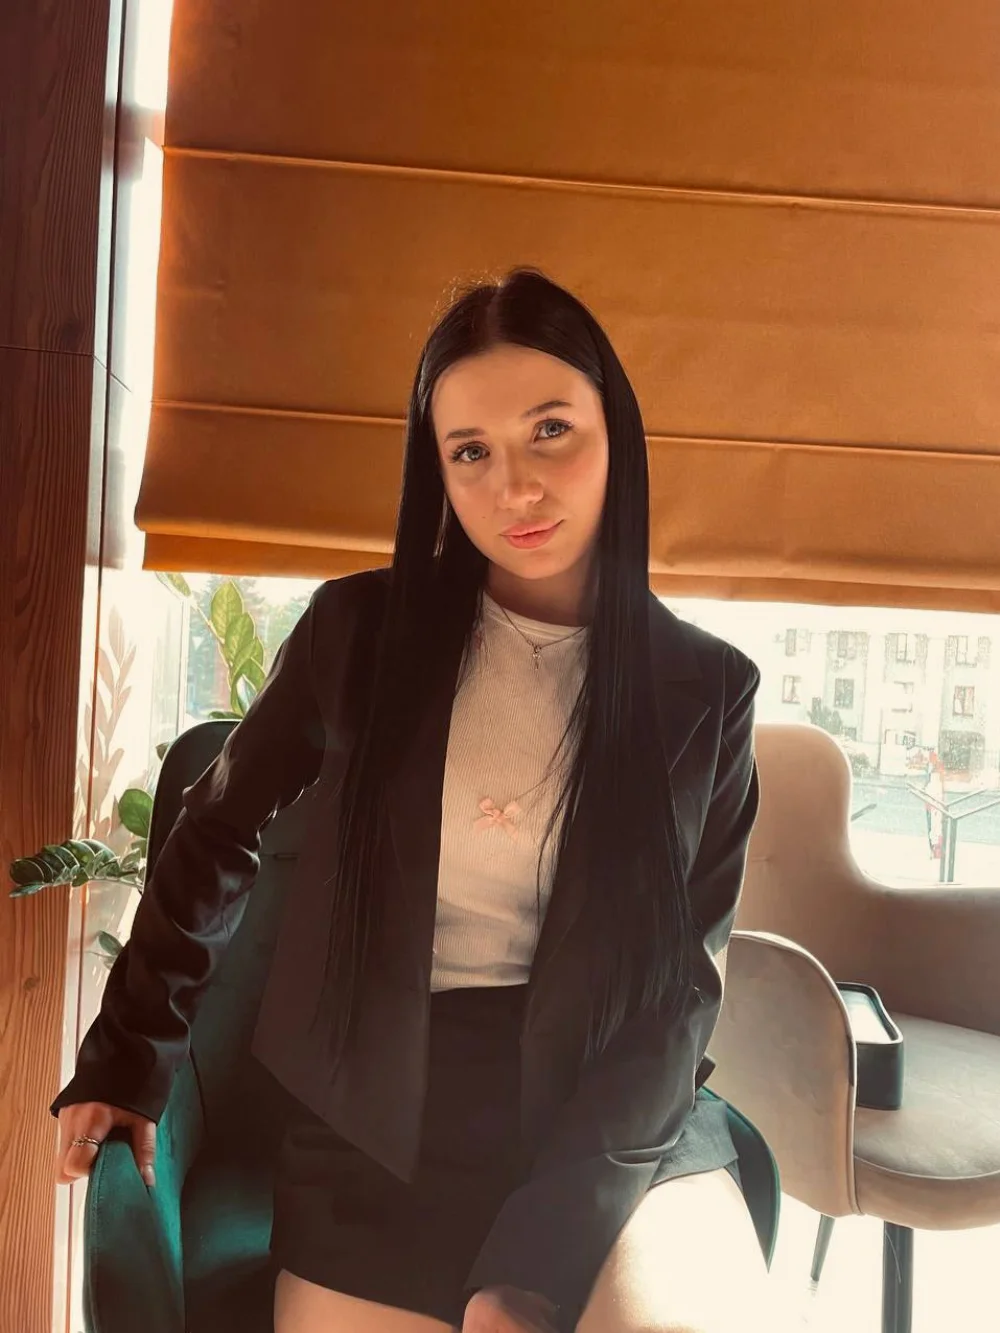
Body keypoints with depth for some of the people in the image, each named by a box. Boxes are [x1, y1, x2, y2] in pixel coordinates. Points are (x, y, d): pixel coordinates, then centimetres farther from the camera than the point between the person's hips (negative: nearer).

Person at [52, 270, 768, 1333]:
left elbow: (678, 986, -7)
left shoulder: (706, 691, -7)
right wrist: (128, 1060, 10)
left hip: (619, 1119, 0)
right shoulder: (359, 630, -6)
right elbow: (215, 836, 7)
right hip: (378, 1130, 1)